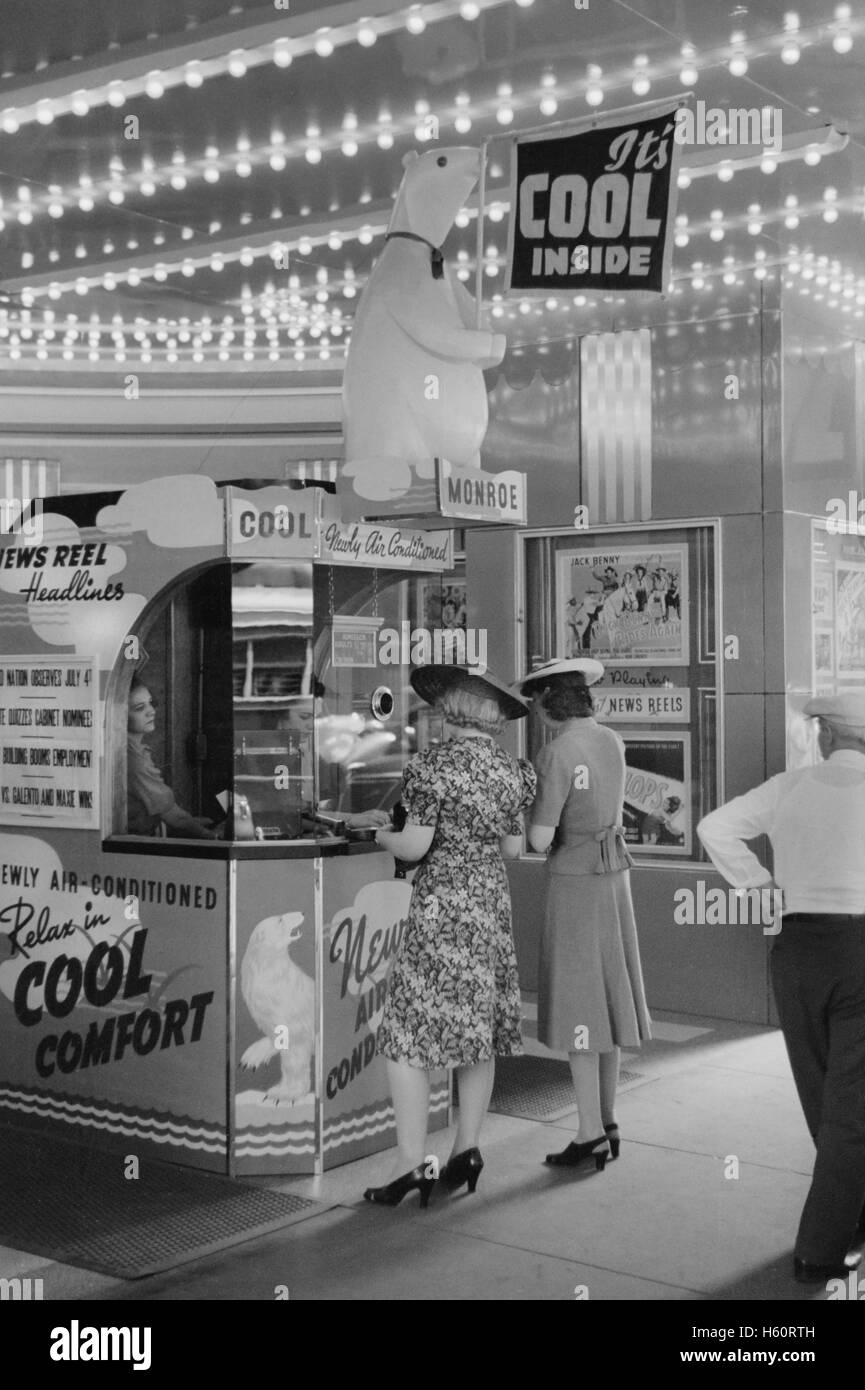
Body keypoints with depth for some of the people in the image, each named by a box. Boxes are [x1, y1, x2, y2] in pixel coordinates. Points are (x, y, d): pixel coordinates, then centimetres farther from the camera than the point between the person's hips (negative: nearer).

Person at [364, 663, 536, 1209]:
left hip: (442, 903, -6)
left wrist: (378, 833, 4)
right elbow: (513, 847, 11)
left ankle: (412, 1165, -3)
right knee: (480, 1026, 14)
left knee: (408, 1035, -1)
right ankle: (467, 1148, 19)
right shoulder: (512, 769, 5)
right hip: (493, 901, 7)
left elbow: (415, 847, -14)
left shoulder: (433, 764, -13)